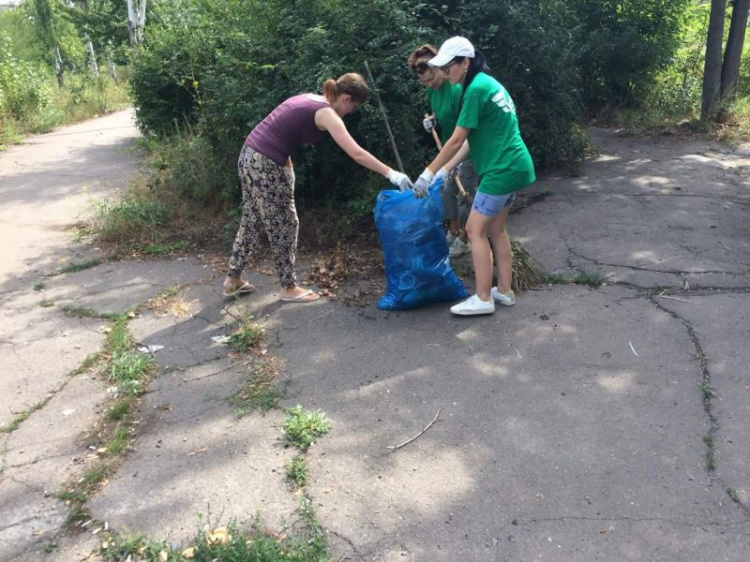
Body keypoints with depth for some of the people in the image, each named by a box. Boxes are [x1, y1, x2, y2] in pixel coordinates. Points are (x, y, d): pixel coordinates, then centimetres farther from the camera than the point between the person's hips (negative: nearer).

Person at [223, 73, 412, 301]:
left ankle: (233, 279, 30)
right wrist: (391, 174, -20)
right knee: (283, 224, 4)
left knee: (251, 221, 19)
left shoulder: (310, 99, 14)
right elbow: (357, 154, -21)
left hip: (250, 155, 9)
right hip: (265, 165, -9)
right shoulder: (326, 113, -13)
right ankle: (288, 288, 17)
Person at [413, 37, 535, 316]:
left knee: (475, 230, -2)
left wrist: (428, 173, -9)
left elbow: (456, 140, -16)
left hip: (502, 170, -10)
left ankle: (483, 299, 4)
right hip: (513, 166, 10)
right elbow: (471, 139, 14)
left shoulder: (476, 89, -17)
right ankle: (504, 291, 24)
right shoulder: (486, 82, 14)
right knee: (496, 229, 16)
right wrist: (445, 170, 13)